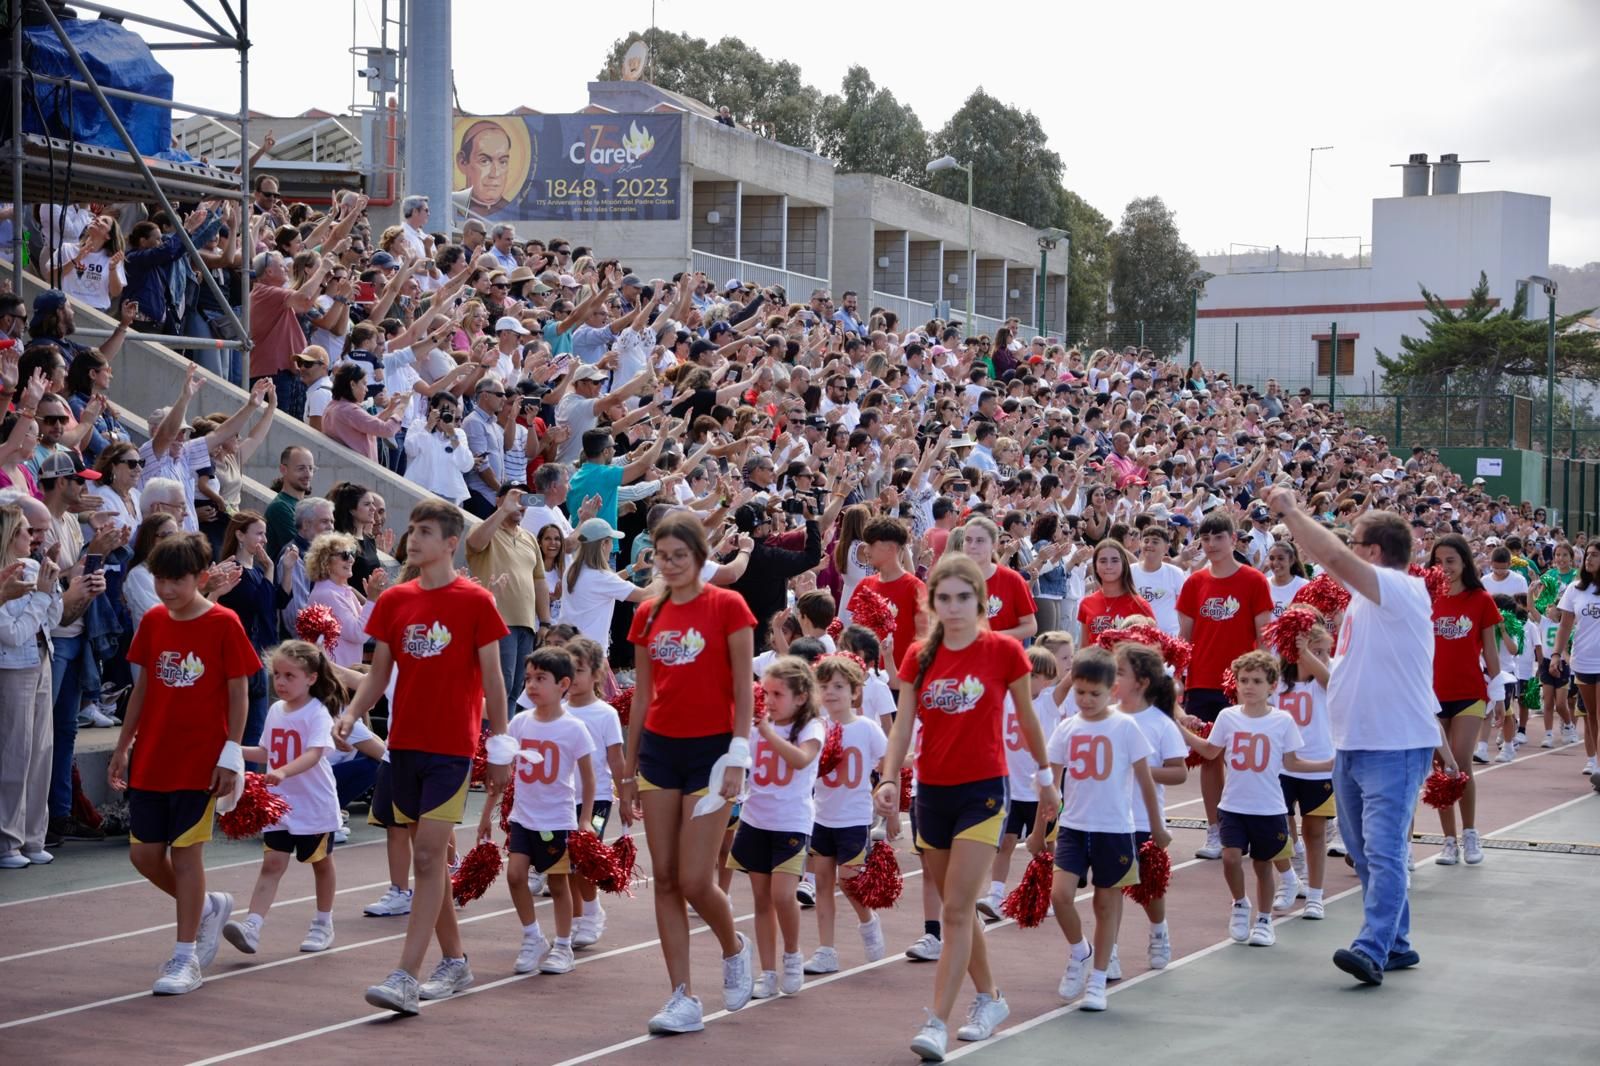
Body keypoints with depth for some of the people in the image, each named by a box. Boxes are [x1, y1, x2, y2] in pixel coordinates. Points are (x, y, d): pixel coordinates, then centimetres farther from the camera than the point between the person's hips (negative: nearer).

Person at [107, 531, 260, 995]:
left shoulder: (223, 623, -9)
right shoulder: (152, 621, 6)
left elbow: (238, 692, -7)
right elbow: (143, 686, 14)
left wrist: (231, 754, -12)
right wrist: (123, 746, 13)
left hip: (199, 760, -5)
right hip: (150, 757, 6)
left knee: (186, 851, -3)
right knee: (144, 854, 5)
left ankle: (185, 957, 6)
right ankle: (210, 906, 31)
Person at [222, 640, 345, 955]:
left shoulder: (317, 713, -15)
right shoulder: (276, 711, 6)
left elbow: (314, 754, -29)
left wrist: (284, 771, -45)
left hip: (315, 805, -5)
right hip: (279, 803, 5)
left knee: (320, 862, 13)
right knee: (272, 863, -6)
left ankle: (323, 925, 29)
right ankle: (251, 927, -19)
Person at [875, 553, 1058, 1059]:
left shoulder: (1003, 650, -7)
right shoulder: (920, 656, 1)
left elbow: (1027, 718, 6)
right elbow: (902, 726, -3)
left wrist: (1045, 776, 15)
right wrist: (889, 779, -19)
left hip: (983, 790, -4)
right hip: (932, 791, 4)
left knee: (957, 909, -12)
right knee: (958, 907, 15)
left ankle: (936, 1023, -14)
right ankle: (990, 998, 34)